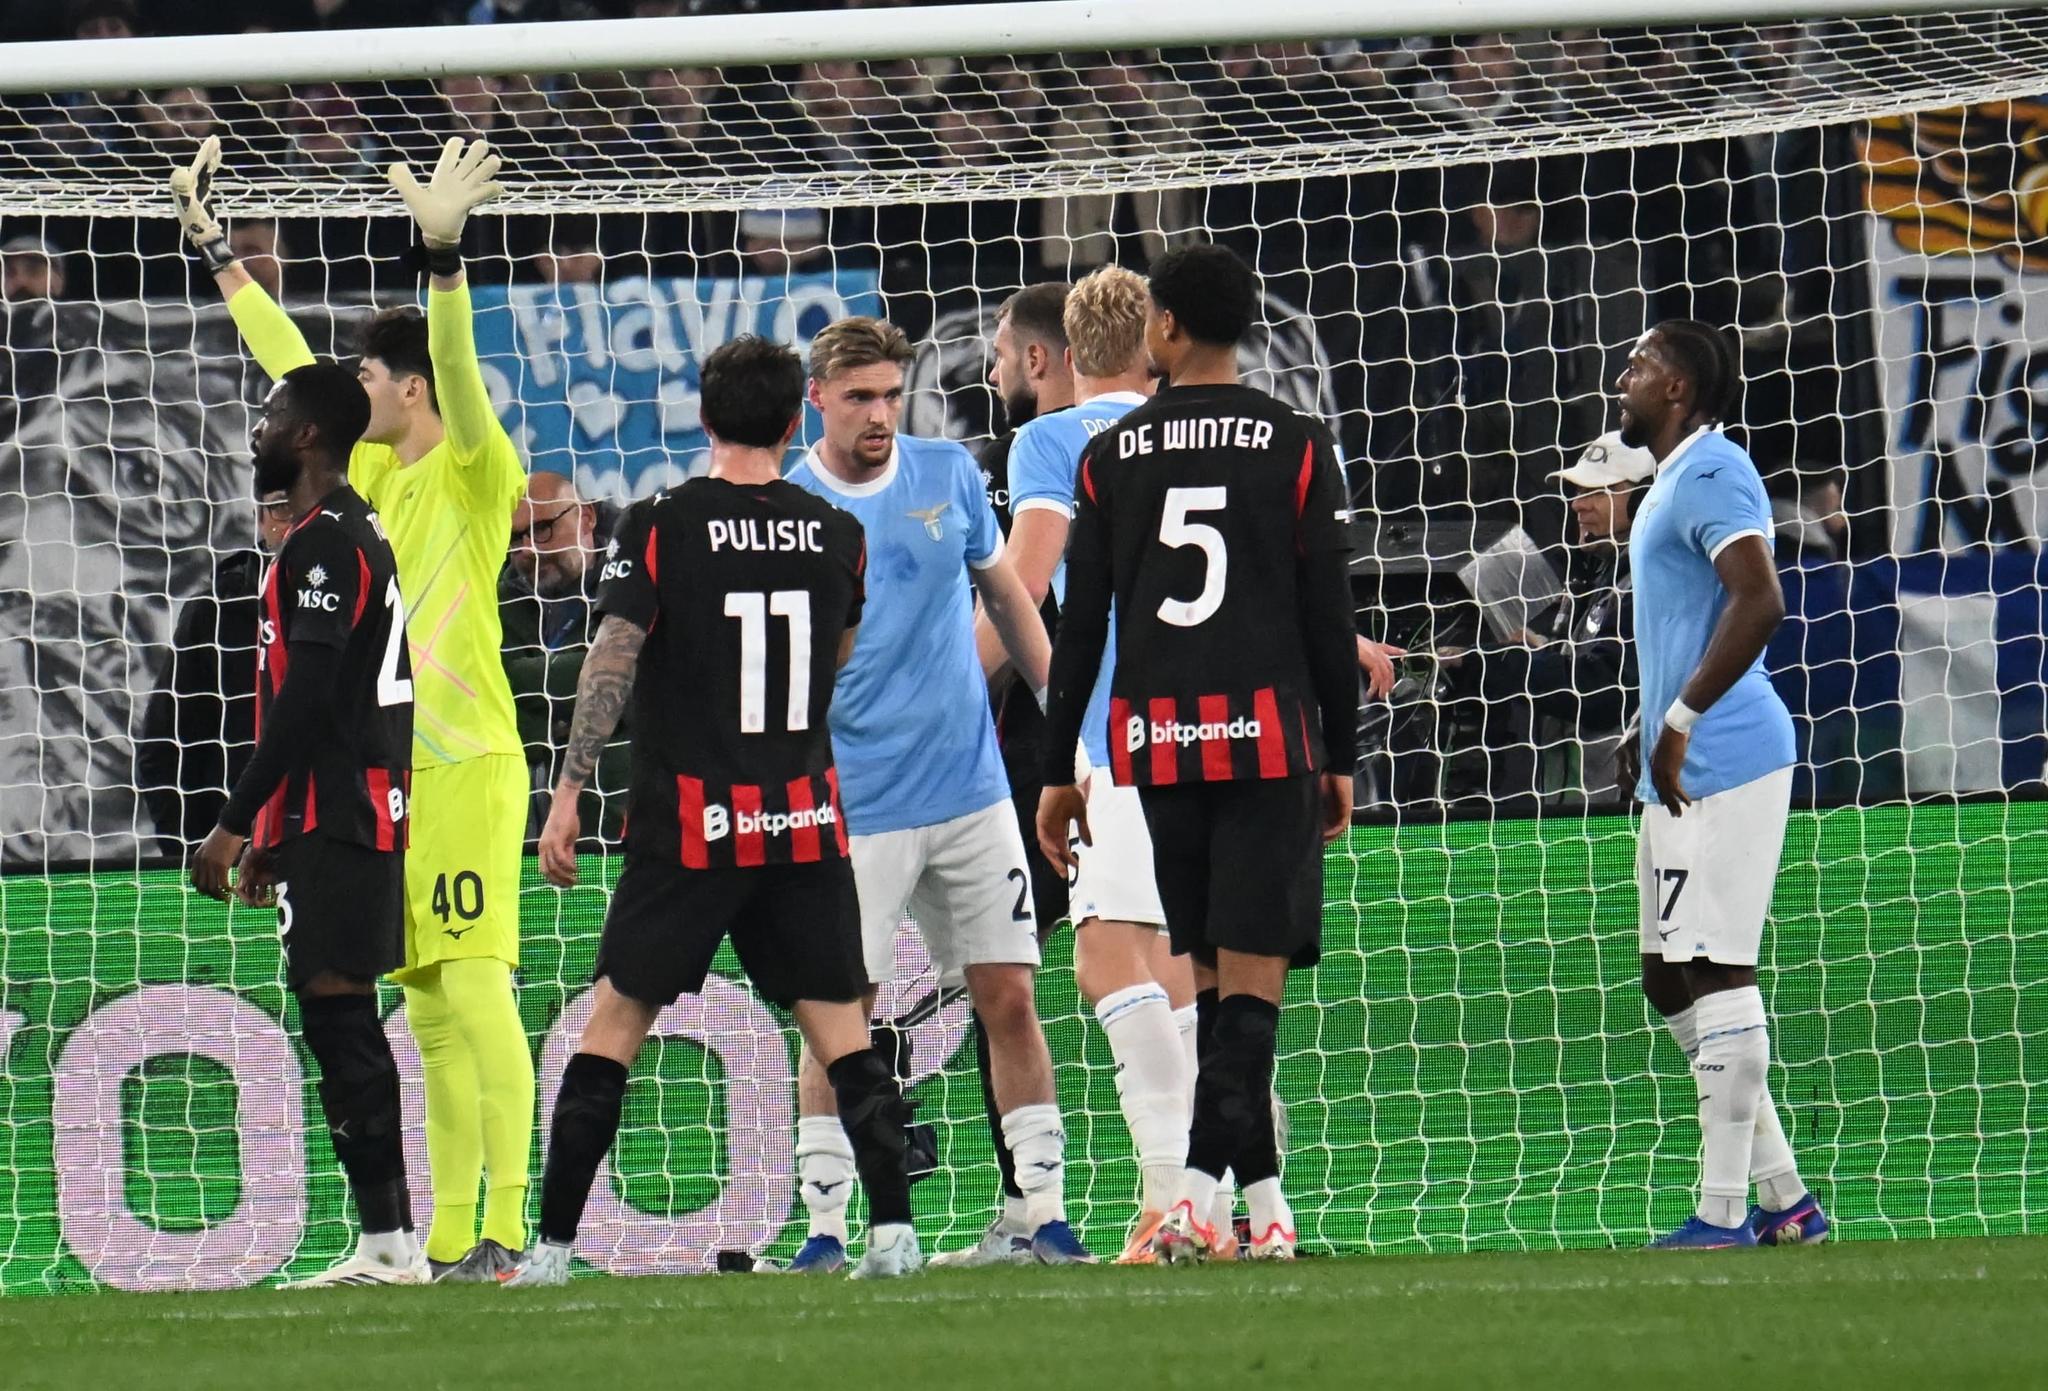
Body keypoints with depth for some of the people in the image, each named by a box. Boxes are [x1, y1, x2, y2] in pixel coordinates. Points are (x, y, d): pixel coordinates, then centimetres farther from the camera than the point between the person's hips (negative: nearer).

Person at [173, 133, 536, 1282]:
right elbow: (291, 365, 24)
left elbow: (460, 370, -24)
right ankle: (448, 1241, 8)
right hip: (393, 772, 8)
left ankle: (506, 1227, -19)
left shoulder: (475, 472, -6)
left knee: (475, 986, -15)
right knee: (432, 1011, 7)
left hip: (468, 763, -8)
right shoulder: (376, 474, 15)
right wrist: (216, 248, 27)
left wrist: (444, 252, -36)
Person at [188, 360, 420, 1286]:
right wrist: (269, 830, 25)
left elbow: (306, 701, -20)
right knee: (341, 1024, 10)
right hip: (358, 813, 10)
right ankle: (386, 1242, 9)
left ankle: (388, 1242, -15)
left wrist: (235, 824, -18)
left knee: (334, 1010, -12)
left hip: (334, 819, -10)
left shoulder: (324, 543, -13)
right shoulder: (357, 534, 19)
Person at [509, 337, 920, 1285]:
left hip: (687, 828, -2)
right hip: (806, 825, 2)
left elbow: (611, 663, -12)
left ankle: (551, 1244, 3)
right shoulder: (838, 535, 3)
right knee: (841, 1029, 6)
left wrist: (568, 795, -9)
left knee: (614, 1022, 5)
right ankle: (892, 1229, -5)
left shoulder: (662, 526, -7)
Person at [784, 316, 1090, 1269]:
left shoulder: (950, 475, 4)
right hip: (854, 806, -3)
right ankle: (826, 1226, 0)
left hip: (971, 789, 3)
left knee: (1009, 999, 2)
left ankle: (1045, 1211, 7)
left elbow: (1006, 596, 17)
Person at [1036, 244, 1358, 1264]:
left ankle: (1259, 1190, 12)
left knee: (1214, 972, 12)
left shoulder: (1111, 456, 4)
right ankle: (1198, 1192, -16)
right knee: (1251, 975, -3)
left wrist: (1058, 770, 9)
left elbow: (1079, 625, 4)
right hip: (1268, 738, -2)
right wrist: (1341, 757, 8)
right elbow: (1329, 615, -1)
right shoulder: (1297, 446, 0)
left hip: (1154, 739, 2)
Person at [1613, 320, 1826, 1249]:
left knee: (1715, 975, -10)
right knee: (1671, 982, 12)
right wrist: (1653, 737, 22)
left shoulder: (1711, 473, -12)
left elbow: (1759, 602, -25)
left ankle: (1725, 1215, -10)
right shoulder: (1671, 484, 21)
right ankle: (1785, 1202, 14)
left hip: (1720, 763, -11)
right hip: (1682, 774, 11)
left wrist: (1681, 721, -23)